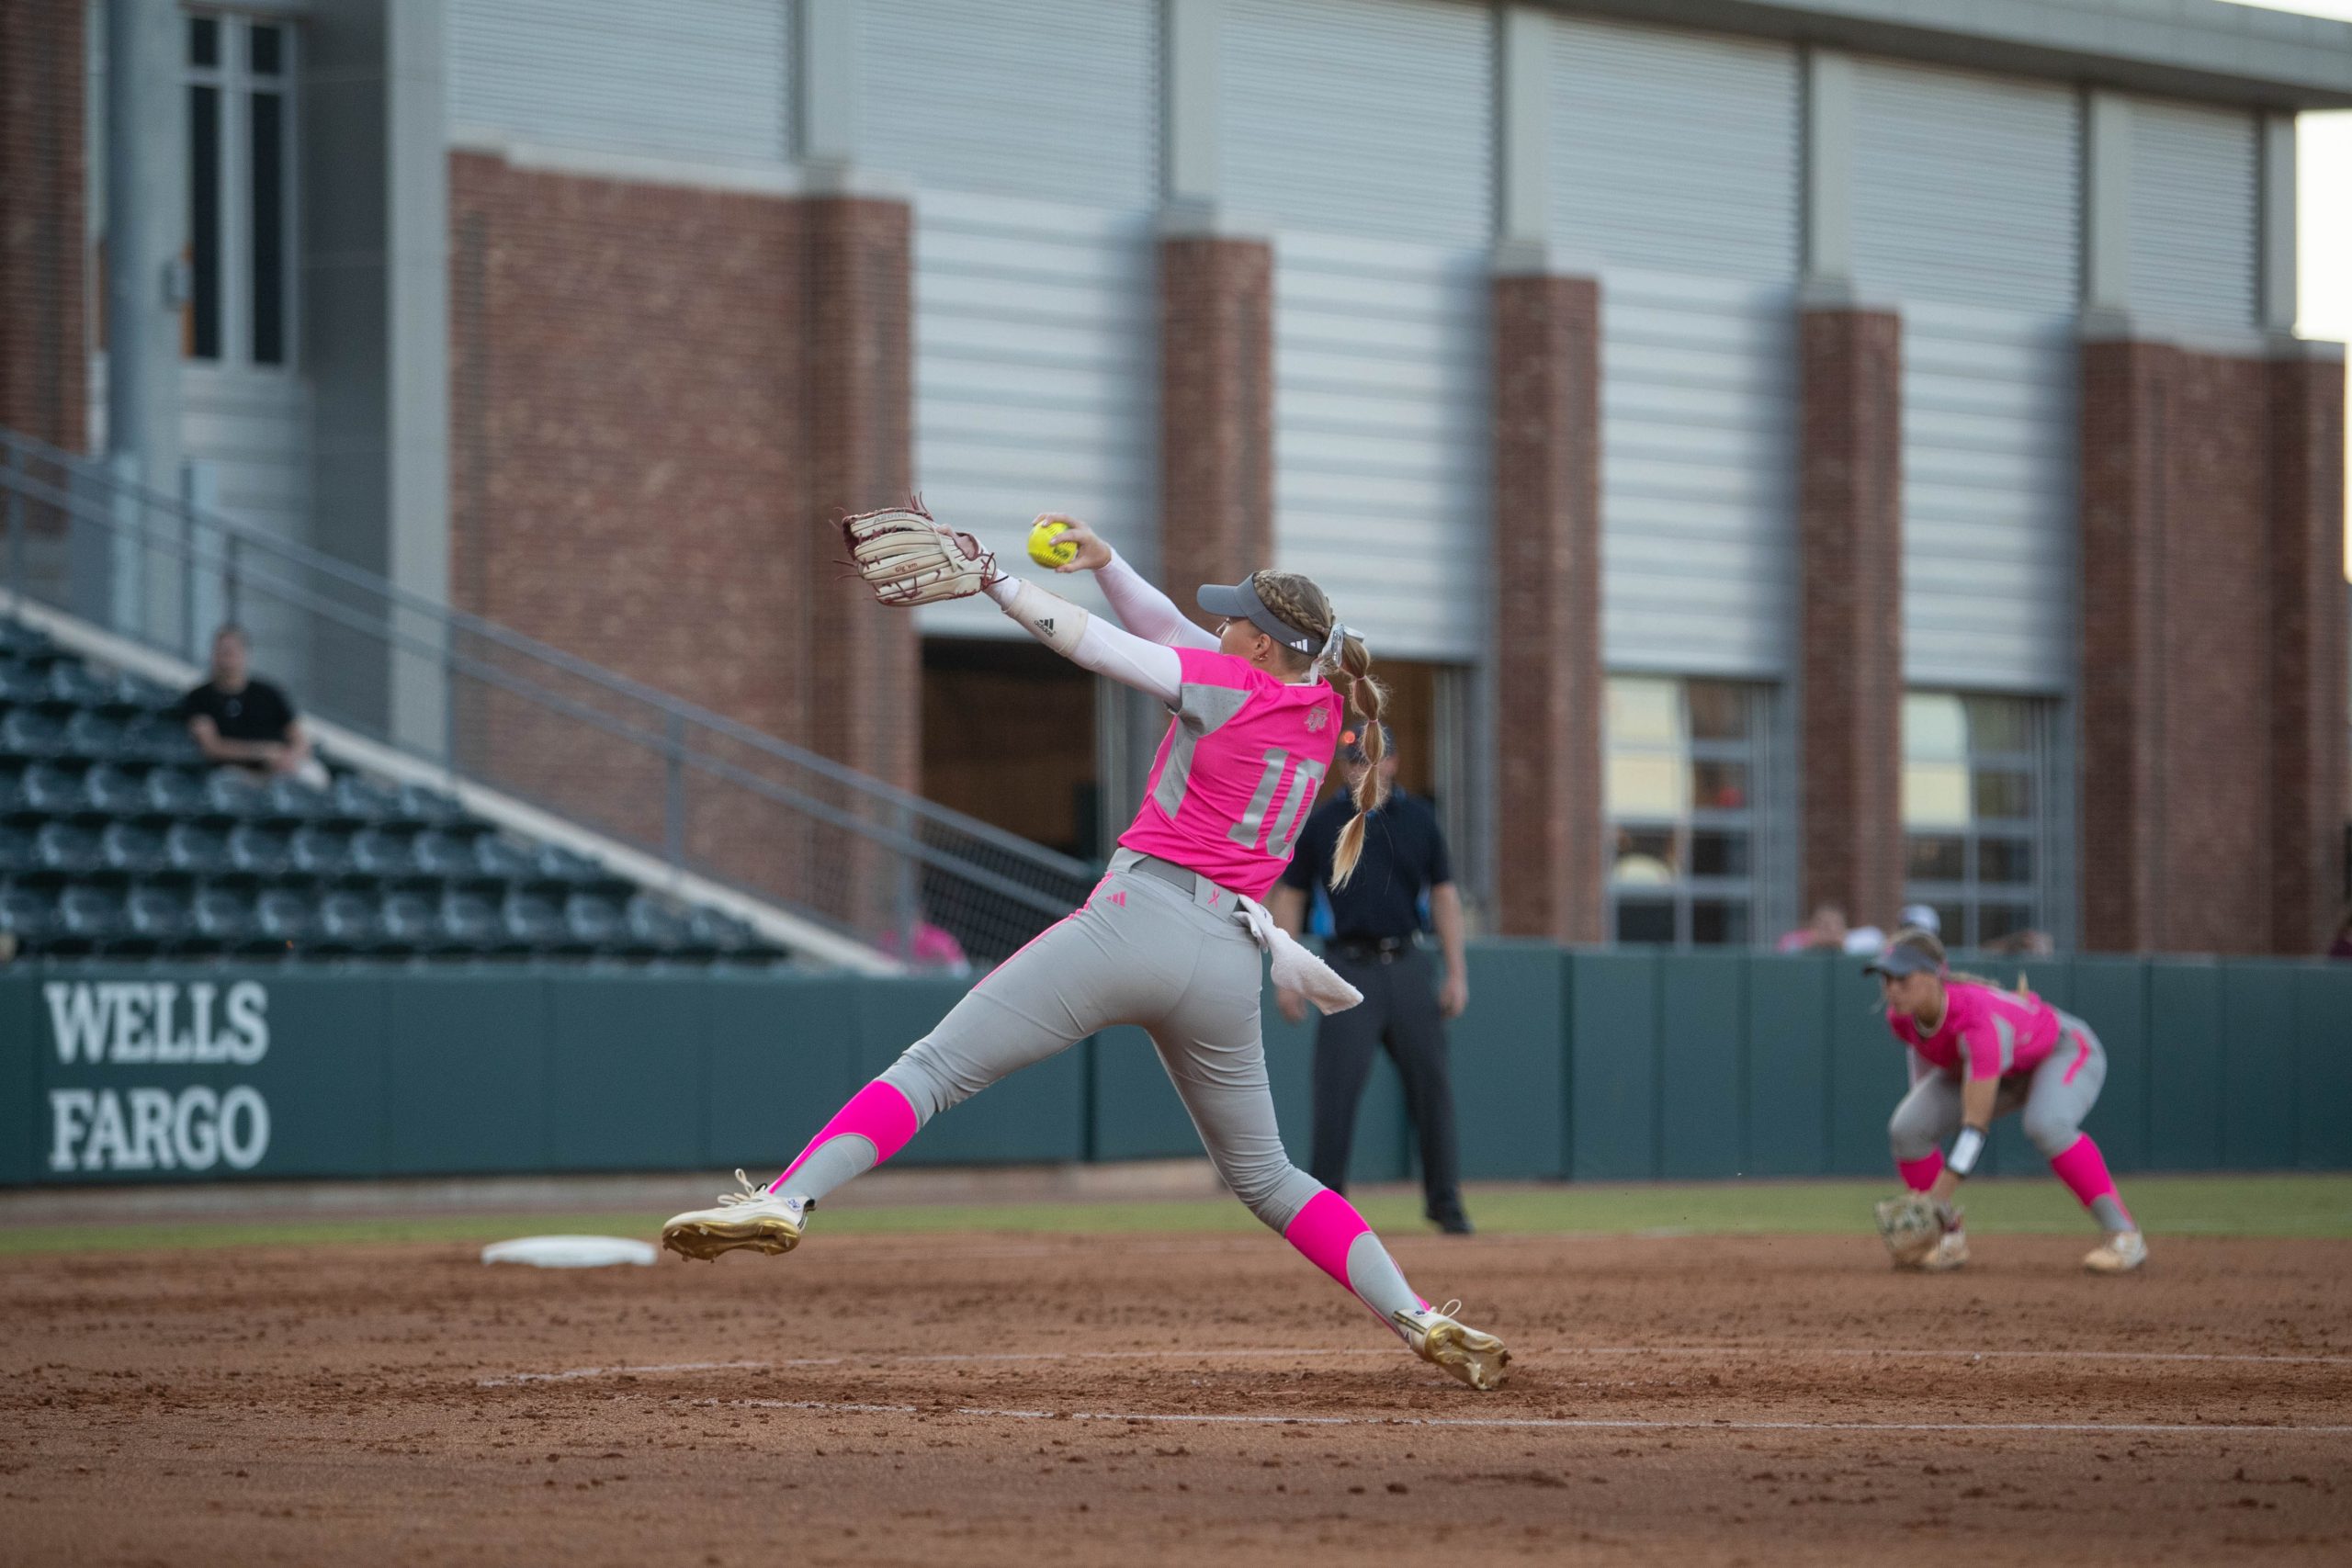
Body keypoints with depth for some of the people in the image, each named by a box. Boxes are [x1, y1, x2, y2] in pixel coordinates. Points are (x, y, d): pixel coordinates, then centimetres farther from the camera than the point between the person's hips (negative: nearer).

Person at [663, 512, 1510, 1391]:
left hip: (1138, 916, -6)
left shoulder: (1230, 685, -2)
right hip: (1230, 964, 6)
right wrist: (1105, 563, 15)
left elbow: (1088, 642, -4)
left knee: (936, 1067, -9)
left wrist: (992, 577, 3)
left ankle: (785, 1200, -25)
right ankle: (1420, 1320, 8)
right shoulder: (1321, 710, 16)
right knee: (1263, 1176, 19)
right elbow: (1172, 636, 24)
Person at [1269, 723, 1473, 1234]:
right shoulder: (1321, 822, 3)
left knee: (1431, 1085, 2)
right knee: (1336, 1090, -8)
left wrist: (1456, 972, 3)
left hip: (1409, 965, 2)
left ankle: (1444, 1201, 12)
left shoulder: (1417, 819, 8)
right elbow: (1289, 897, 5)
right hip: (1350, 968, -2)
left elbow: (1443, 895, 10)